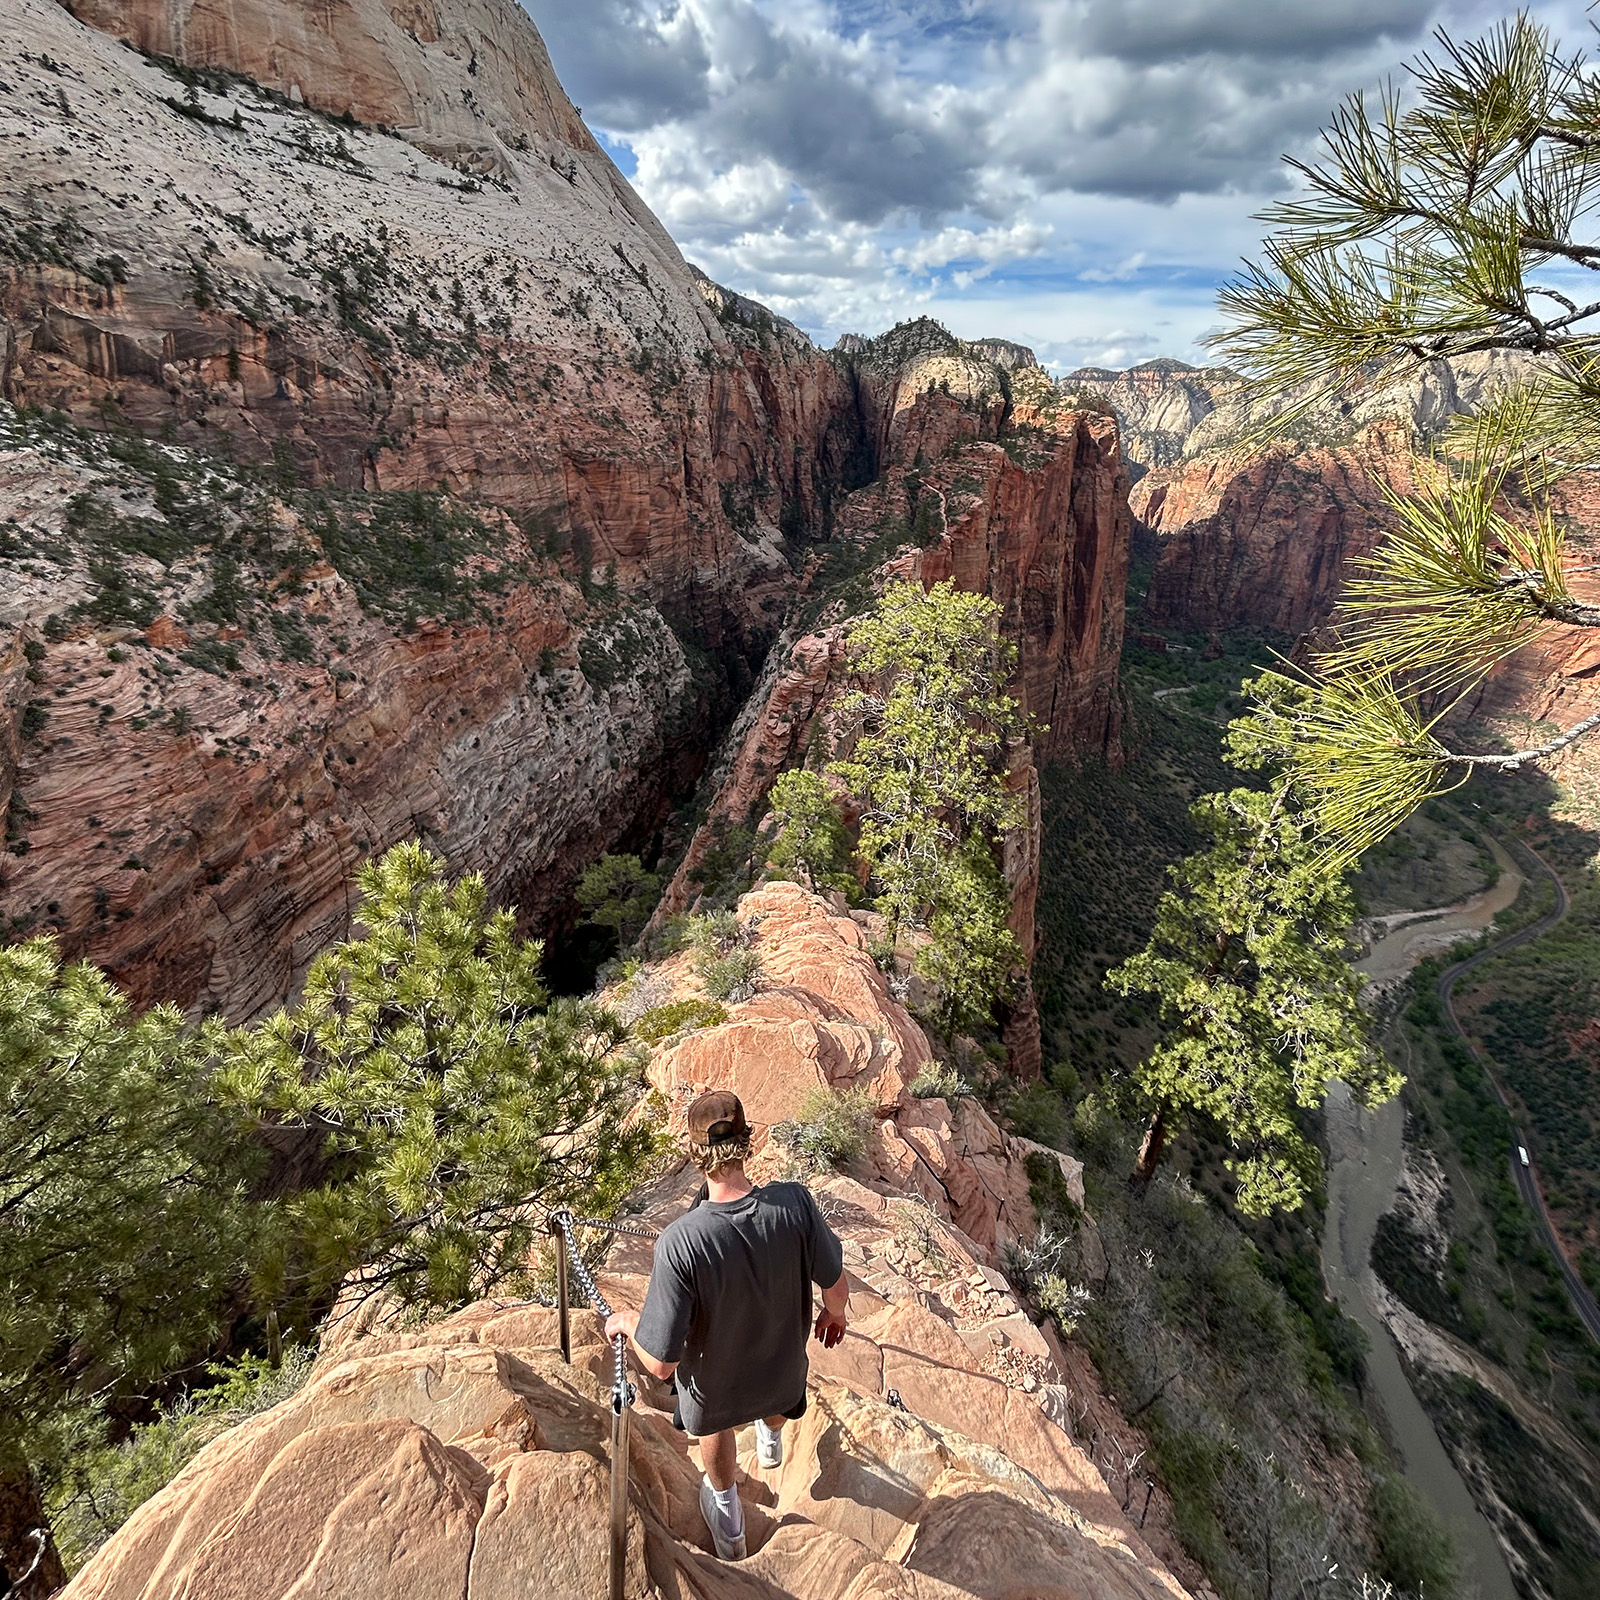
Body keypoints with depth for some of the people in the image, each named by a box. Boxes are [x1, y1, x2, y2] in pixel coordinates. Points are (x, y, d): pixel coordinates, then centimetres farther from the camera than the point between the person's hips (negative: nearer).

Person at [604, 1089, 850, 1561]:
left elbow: (660, 1363, -30)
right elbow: (836, 1286, -17)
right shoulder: (795, 1203, -34)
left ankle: (728, 1520, 63)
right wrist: (835, 1312, 7)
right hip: (783, 1373, 2)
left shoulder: (679, 1241, -41)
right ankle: (771, 1437, 74)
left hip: (715, 1385, -2)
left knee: (716, 1427, 36)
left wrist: (626, 1321, -9)